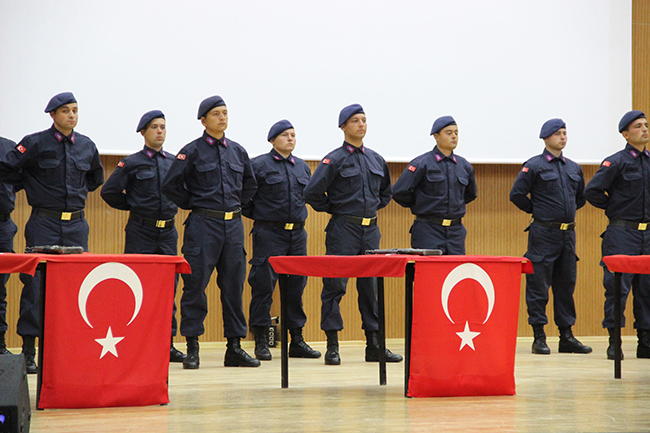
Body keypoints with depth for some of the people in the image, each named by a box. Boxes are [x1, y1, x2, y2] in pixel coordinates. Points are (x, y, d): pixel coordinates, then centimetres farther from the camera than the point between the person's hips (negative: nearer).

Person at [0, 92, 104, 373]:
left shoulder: (87, 146, 10)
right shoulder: (35, 144, -5)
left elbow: (96, 177, 28)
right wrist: (34, 189, -5)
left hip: (76, 224, 4)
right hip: (44, 223, -4)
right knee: (36, 282, -5)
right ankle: (29, 352, -1)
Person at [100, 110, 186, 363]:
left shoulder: (174, 162, 10)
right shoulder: (132, 163, -2)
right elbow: (109, 192, -2)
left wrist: (172, 207, 13)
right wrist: (133, 206, 3)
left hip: (168, 230, 4)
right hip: (140, 230, -4)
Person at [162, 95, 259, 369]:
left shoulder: (237, 151, 12)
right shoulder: (192, 151, -3)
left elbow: (250, 185, 26)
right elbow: (170, 185, -4)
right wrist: (193, 205, -1)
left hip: (233, 224, 5)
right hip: (203, 224, -5)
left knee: (234, 286, 6)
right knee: (195, 285, -4)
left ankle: (235, 347, 12)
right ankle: (192, 348, 1)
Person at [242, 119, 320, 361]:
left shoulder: (302, 167, 14)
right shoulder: (259, 165, -4)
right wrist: (257, 214, 2)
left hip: (297, 234, 6)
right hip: (269, 233, -5)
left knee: (297, 286, 7)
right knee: (263, 286, -6)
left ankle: (297, 341, 14)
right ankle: (261, 343, 0)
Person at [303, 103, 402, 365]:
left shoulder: (376, 160, 13)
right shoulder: (334, 160, -6)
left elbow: (386, 192, 28)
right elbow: (312, 193, -11)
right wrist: (334, 209, -2)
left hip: (371, 229, 6)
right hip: (343, 229, -6)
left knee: (372, 286, 7)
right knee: (335, 286, -6)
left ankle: (374, 345, 12)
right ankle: (332, 346, -2)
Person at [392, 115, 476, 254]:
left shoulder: (464, 166, 12)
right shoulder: (422, 163, -5)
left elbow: (470, 194, 29)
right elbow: (399, 192, -9)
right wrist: (420, 205, 1)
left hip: (456, 232, 5)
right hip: (429, 231, -5)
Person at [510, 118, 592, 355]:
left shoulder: (573, 168, 13)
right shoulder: (534, 166, -4)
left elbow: (581, 196, 27)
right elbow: (517, 194, -7)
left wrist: (568, 211, 15)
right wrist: (537, 210, -1)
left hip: (568, 233, 6)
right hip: (543, 232, -6)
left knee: (566, 285, 9)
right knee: (538, 285, -3)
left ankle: (567, 336, 14)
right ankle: (539, 338, 2)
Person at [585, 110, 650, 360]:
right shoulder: (616, 162, -6)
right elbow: (592, 192, -8)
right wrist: (614, 207, 0)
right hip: (622, 233, -5)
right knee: (618, 286, -7)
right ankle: (614, 342, -2)